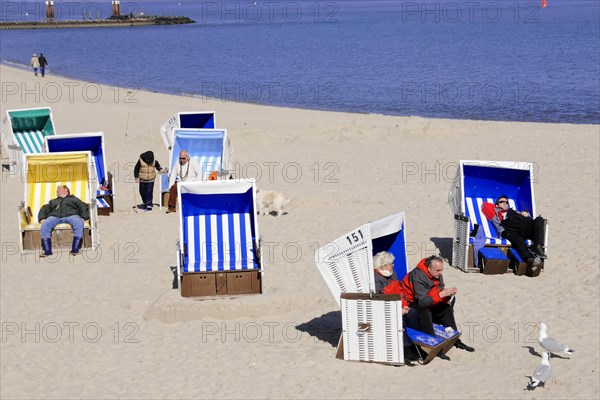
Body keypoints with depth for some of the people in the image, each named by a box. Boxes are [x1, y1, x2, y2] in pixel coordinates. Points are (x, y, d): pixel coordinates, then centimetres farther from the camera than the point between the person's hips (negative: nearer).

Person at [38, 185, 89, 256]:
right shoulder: (53, 201, 40)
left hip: (71, 215, -2)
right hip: (54, 216, 2)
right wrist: (42, 218, 2)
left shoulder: (73, 199, 31)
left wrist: (83, 218, -5)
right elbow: (44, 209, 25)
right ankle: (47, 251, -35)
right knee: (45, 224, -32)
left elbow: (84, 207, 17)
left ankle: (75, 249, -38)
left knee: (78, 223, -38)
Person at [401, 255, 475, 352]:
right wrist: (441, 294, -37)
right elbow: (422, 301, -33)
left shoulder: (437, 275, -4)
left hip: (426, 303, 9)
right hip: (410, 304, -9)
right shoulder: (418, 276, -30)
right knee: (425, 312, -36)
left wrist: (448, 293, -23)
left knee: (446, 308, -3)